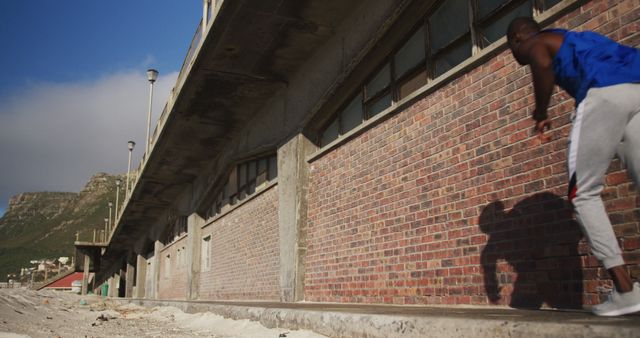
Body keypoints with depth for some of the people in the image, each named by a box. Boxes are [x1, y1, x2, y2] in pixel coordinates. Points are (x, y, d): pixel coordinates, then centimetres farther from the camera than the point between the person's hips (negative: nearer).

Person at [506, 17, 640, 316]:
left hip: (605, 92, -7)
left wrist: (540, 115, 1)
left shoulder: (535, 43, 15)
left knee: (583, 193, 0)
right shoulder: (569, 39, 38)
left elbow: (543, 65, -10)